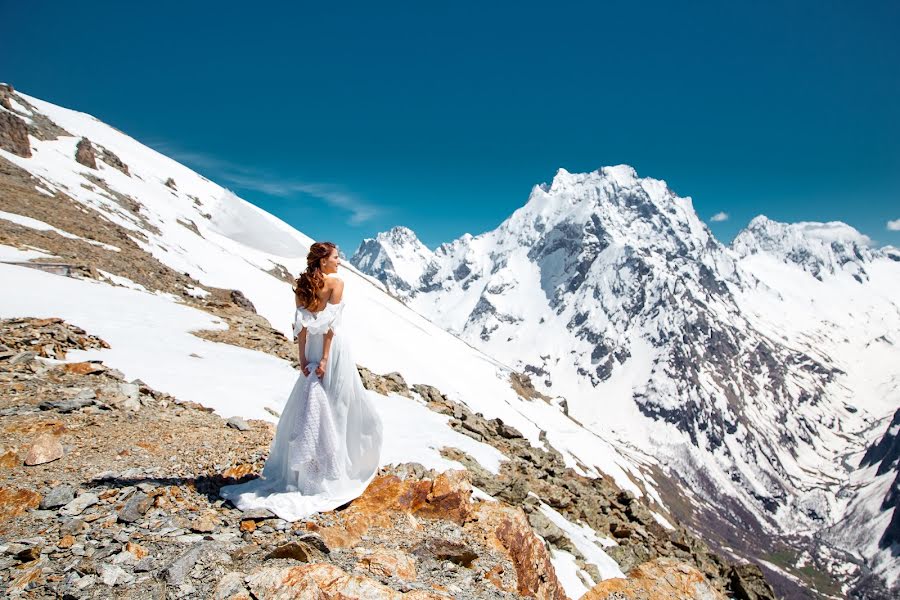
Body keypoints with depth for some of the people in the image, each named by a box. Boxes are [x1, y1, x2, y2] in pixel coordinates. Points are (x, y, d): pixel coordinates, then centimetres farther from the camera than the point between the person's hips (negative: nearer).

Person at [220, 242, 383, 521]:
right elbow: (331, 324, -16)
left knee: (309, 408, 12)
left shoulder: (302, 286, 6)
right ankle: (331, 473, 12)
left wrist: (303, 357, 2)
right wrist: (325, 358, -16)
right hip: (334, 346, -6)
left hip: (313, 348, 6)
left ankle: (296, 472, 19)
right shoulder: (336, 283, -11)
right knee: (336, 405, 4)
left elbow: (301, 325, 2)